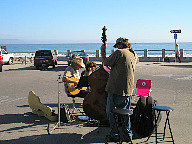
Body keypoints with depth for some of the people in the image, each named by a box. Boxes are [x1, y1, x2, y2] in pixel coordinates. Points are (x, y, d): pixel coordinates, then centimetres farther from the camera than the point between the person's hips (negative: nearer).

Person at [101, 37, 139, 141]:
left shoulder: (119, 52, -10)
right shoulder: (134, 55, 11)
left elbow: (106, 63, -8)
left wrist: (103, 52, 6)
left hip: (116, 88, -7)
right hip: (128, 89, 7)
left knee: (111, 111, 4)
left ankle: (115, 134, 7)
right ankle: (128, 134, 22)